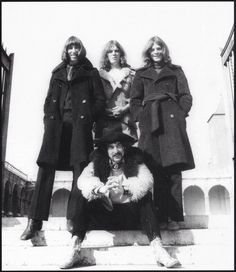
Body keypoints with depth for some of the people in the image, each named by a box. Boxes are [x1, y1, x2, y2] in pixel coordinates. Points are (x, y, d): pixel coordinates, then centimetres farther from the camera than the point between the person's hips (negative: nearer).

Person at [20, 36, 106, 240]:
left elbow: (100, 100, 7)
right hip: (57, 125, 2)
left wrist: (89, 118, -7)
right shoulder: (57, 74, 25)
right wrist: (49, 120, 3)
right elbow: (49, 100, 20)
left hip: (80, 124, -2)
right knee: (46, 168, -8)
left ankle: (73, 219, -4)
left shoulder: (91, 73, 16)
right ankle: (34, 220, -6)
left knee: (80, 169, -9)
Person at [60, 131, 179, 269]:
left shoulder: (135, 161, 2)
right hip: (103, 215, 1)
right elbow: (82, 180, -12)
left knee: (146, 197, -25)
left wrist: (124, 188, -28)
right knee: (81, 198, -21)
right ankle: (75, 251, -19)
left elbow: (147, 181, -14)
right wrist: (100, 188, -31)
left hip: (130, 215, 0)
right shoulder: (97, 163, 2)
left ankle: (158, 249, -28)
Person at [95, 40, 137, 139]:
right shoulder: (101, 74, 13)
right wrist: (106, 110, -6)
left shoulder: (130, 74, 10)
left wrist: (124, 109, -9)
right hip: (105, 122, 1)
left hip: (125, 120, 0)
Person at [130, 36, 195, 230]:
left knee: (174, 169, -10)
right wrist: (141, 118, -1)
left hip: (172, 121, 0)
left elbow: (186, 97, 12)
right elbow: (135, 101, 15)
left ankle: (174, 217, -8)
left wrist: (180, 115, -3)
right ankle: (161, 217, -6)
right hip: (150, 123, 1)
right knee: (156, 172, -9)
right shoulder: (141, 74, 24)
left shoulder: (176, 71, 22)